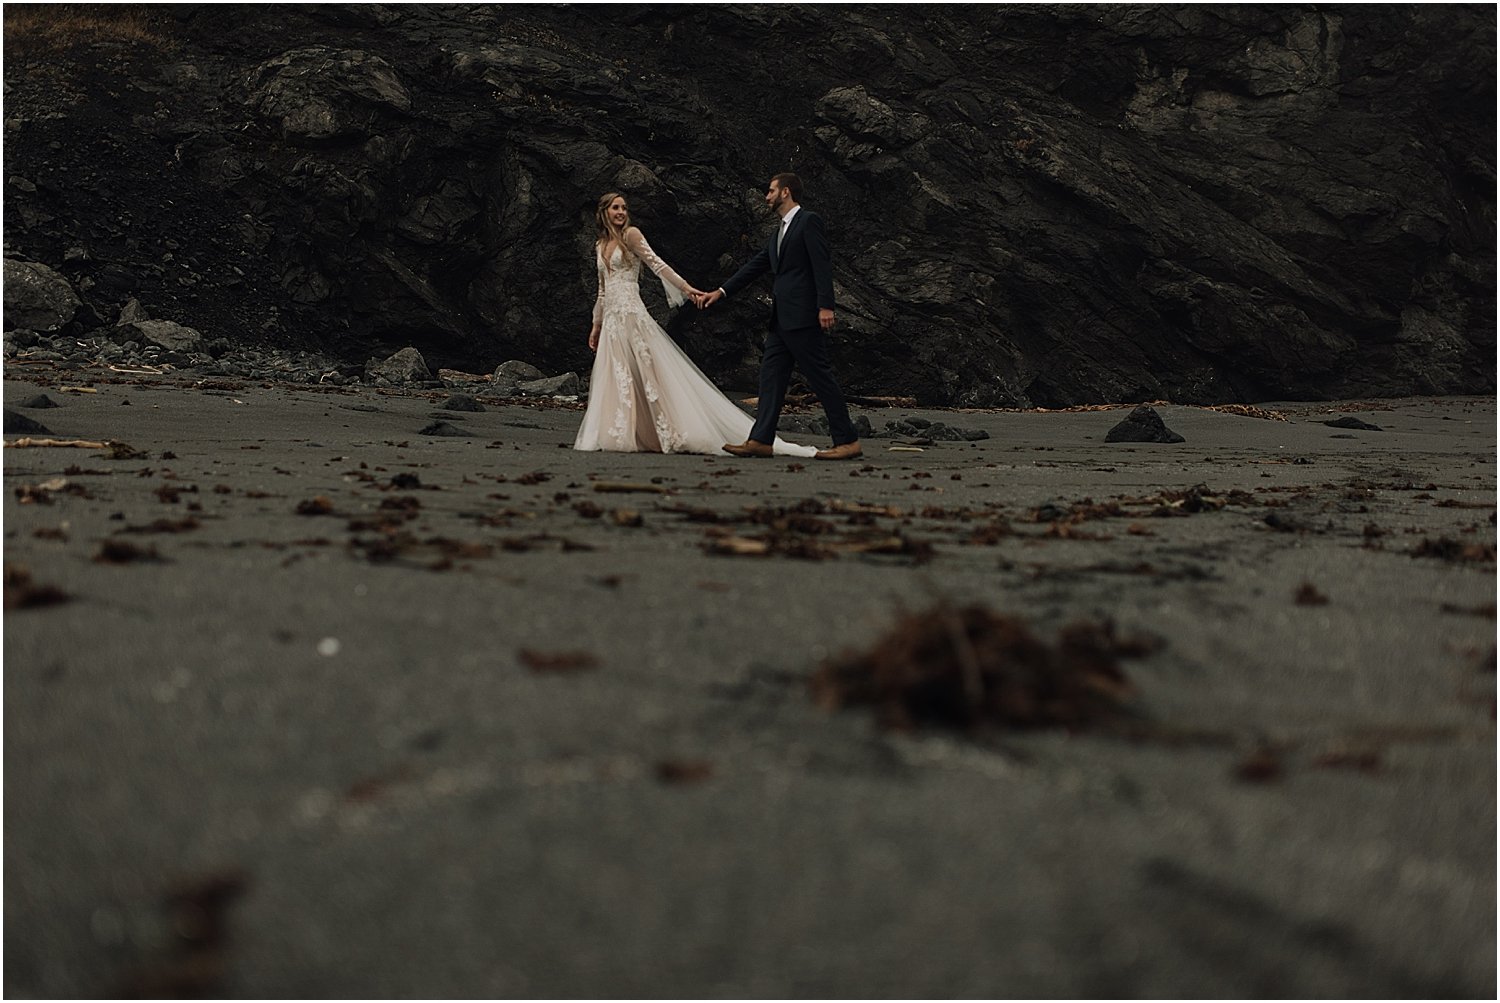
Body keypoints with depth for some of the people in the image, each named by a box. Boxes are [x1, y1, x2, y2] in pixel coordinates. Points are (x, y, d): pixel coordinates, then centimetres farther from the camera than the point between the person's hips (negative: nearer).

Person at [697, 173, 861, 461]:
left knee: (820, 376, -8)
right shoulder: (778, 234, 23)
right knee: (771, 375, 5)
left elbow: (822, 264, -13)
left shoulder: (809, 221, -5)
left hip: (803, 317, -9)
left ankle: (848, 441, -4)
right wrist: (720, 292, 22)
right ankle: (760, 440, 3)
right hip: (781, 318, 9)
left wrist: (825, 306, -21)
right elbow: (755, 267, 26)